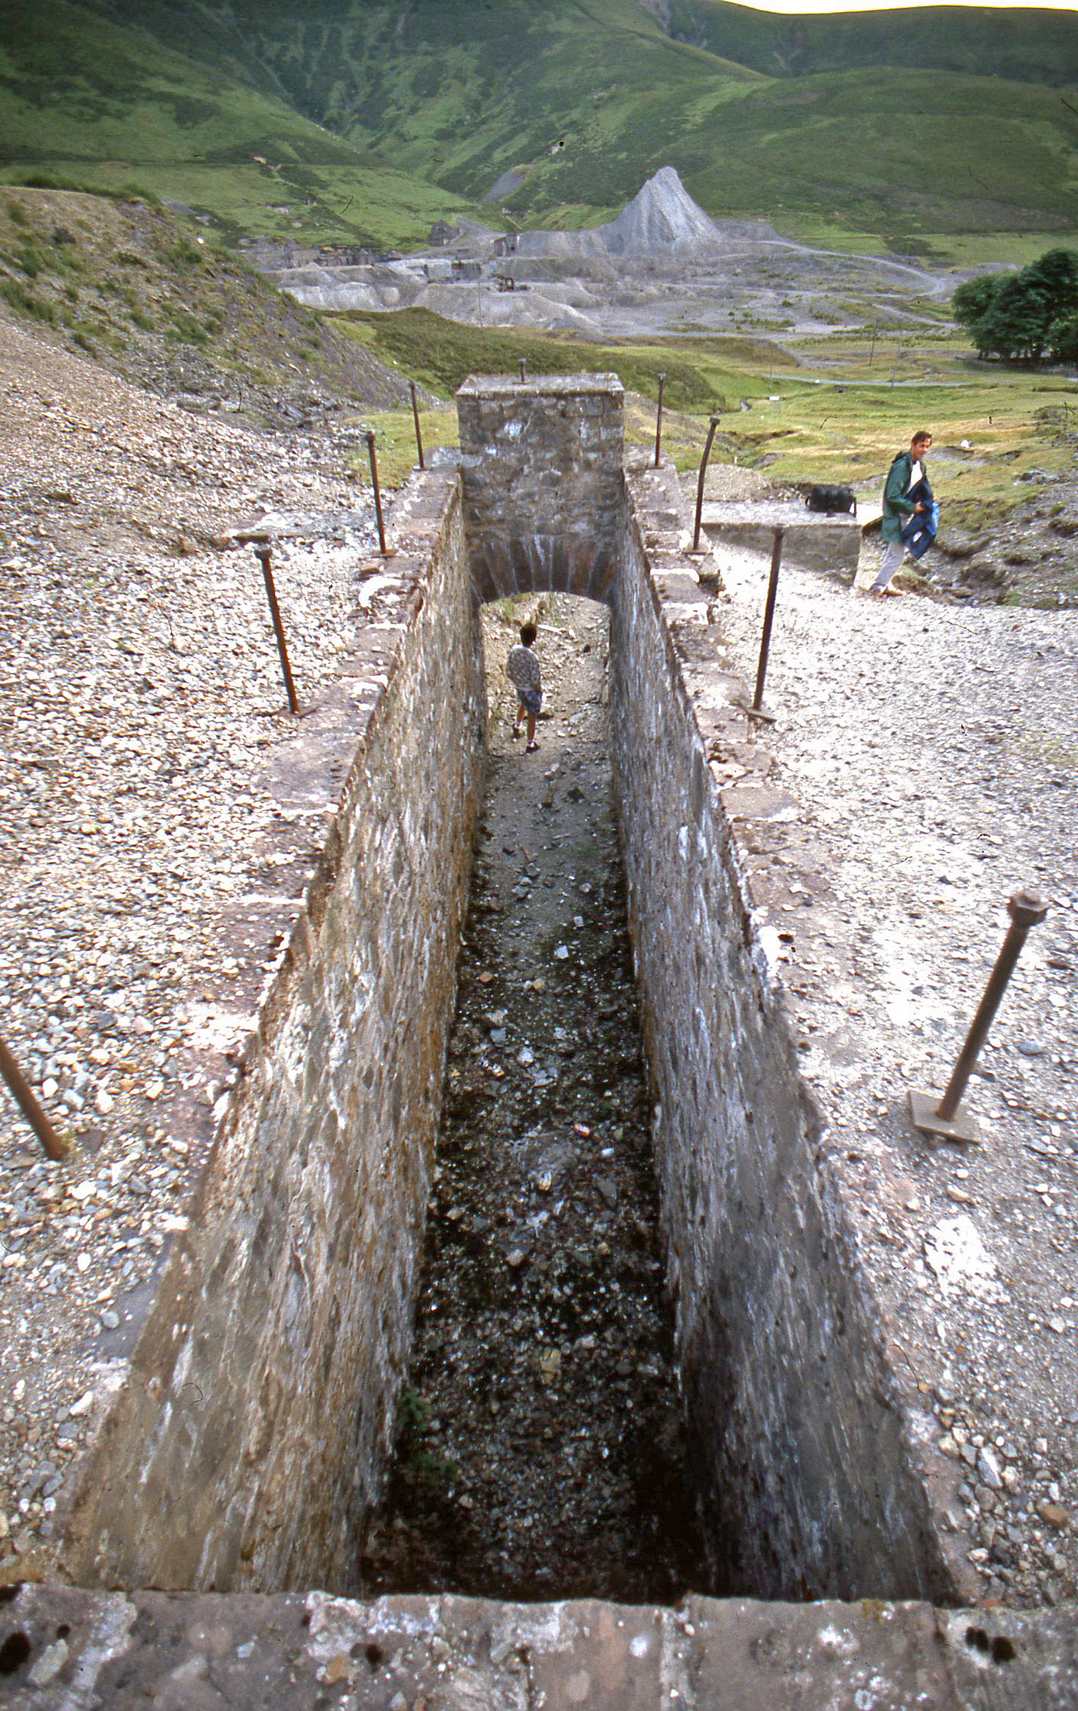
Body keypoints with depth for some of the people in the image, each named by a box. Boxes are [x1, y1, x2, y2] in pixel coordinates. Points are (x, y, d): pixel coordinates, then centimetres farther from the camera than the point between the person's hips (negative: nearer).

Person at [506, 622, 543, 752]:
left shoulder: (513, 650, -14)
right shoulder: (532, 657, -33)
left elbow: (508, 670, -2)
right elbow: (536, 681, -27)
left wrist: (516, 682, 15)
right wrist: (539, 690, -6)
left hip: (518, 687, 7)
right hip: (530, 690, -7)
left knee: (522, 705, 37)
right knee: (532, 717, 12)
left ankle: (517, 727, 60)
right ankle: (530, 745, 25)